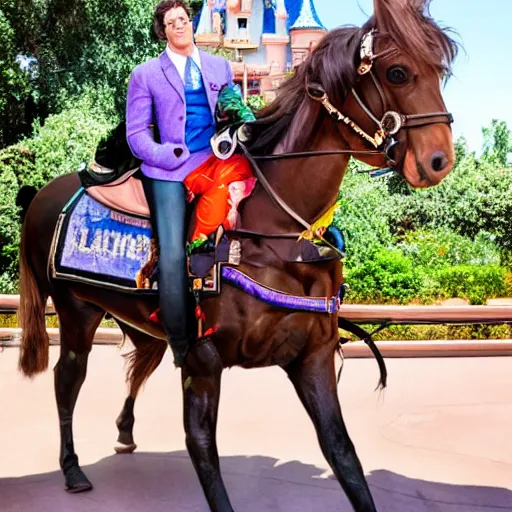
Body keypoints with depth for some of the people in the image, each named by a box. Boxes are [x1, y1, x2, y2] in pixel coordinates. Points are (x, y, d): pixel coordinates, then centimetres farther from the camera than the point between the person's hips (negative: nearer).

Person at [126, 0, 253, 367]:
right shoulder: (145, 74, 9)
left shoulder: (220, 66, 18)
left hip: (217, 158, 2)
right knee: (173, 254, -12)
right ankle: (180, 343, 0)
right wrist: (171, 156, -13)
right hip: (171, 168, -2)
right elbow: (136, 133, 4)